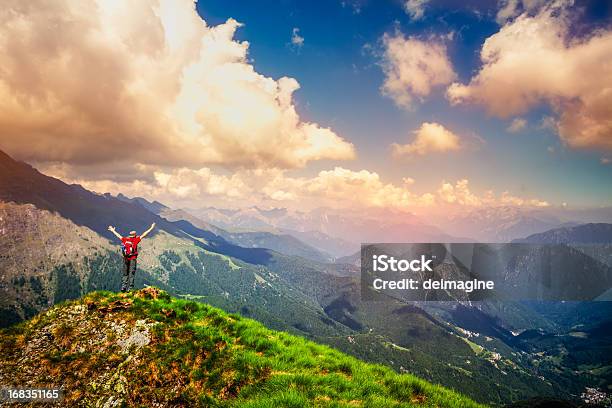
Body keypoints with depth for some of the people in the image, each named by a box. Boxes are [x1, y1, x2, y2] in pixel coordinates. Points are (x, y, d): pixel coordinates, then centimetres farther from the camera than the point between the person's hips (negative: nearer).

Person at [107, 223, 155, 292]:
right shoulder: (136, 239, 0)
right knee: (131, 273, -2)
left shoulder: (125, 239, 12)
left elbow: (118, 235, 27)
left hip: (125, 258, 4)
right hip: (133, 258, -4)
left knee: (125, 274, 13)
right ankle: (130, 288, -5)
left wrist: (113, 230, 44)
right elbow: (143, 235, 0)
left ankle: (123, 287, 8)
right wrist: (151, 228, 4)